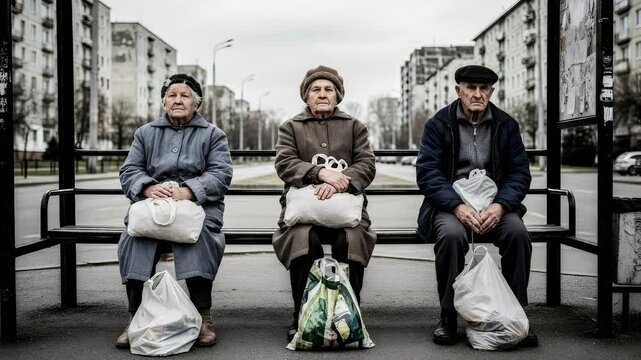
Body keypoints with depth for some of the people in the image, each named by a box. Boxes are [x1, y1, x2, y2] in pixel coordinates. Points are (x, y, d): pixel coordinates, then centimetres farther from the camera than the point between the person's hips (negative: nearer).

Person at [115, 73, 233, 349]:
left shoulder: (212, 135, 16)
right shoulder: (145, 133, 23)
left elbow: (221, 174, 0)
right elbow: (129, 172, 11)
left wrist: (188, 191, -19)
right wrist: (148, 187, -14)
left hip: (197, 203, -2)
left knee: (200, 232, -35)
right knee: (134, 233, -30)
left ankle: (203, 317, -28)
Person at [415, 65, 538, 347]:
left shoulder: (506, 125, 8)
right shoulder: (438, 124, 1)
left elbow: (520, 172, 3)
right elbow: (427, 172, -8)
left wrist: (500, 205, -16)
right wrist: (457, 206, -22)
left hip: (494, 204, 2)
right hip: (450, 203, -2)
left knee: (518, 233, -28)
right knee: (452, 235, -34)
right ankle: (448, 316, -17)